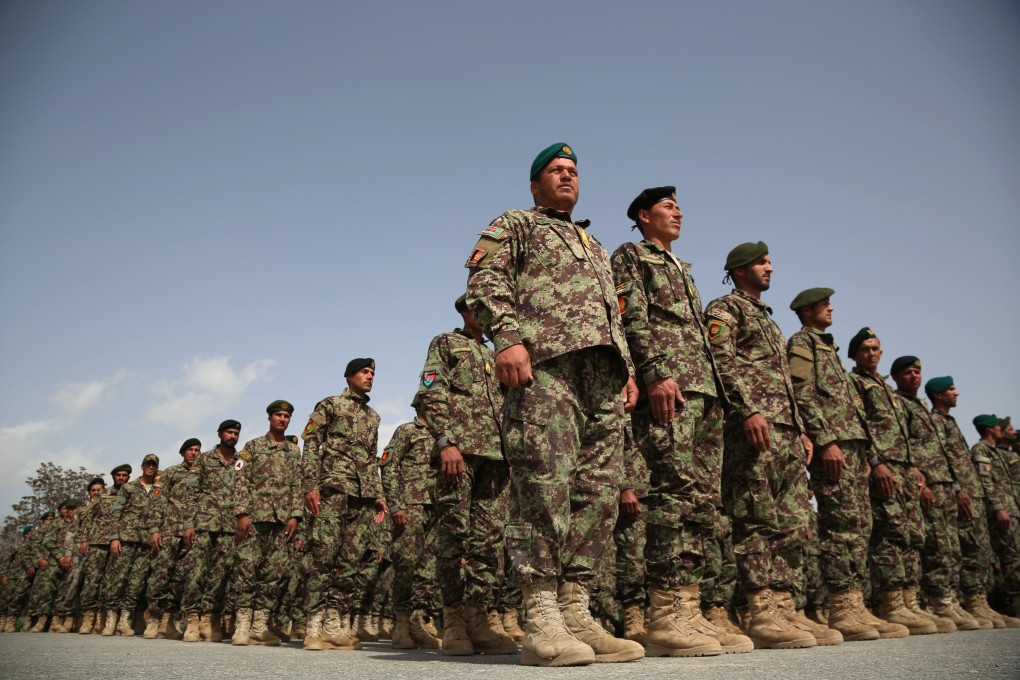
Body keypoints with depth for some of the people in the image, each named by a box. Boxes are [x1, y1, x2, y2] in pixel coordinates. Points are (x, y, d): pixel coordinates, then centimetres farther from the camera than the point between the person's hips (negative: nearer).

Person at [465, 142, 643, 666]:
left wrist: (628, 368, 16)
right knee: (545, 483, -15)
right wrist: (507, 337, -16)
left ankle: (576, 613, 1)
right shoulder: (515, 223, 18)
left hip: (603, 367, 7)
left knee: (598, 489, -2)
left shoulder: (595, 245, 37)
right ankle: (542, 622, -14)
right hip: (543, 358, -7)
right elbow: (485, 279, 0)